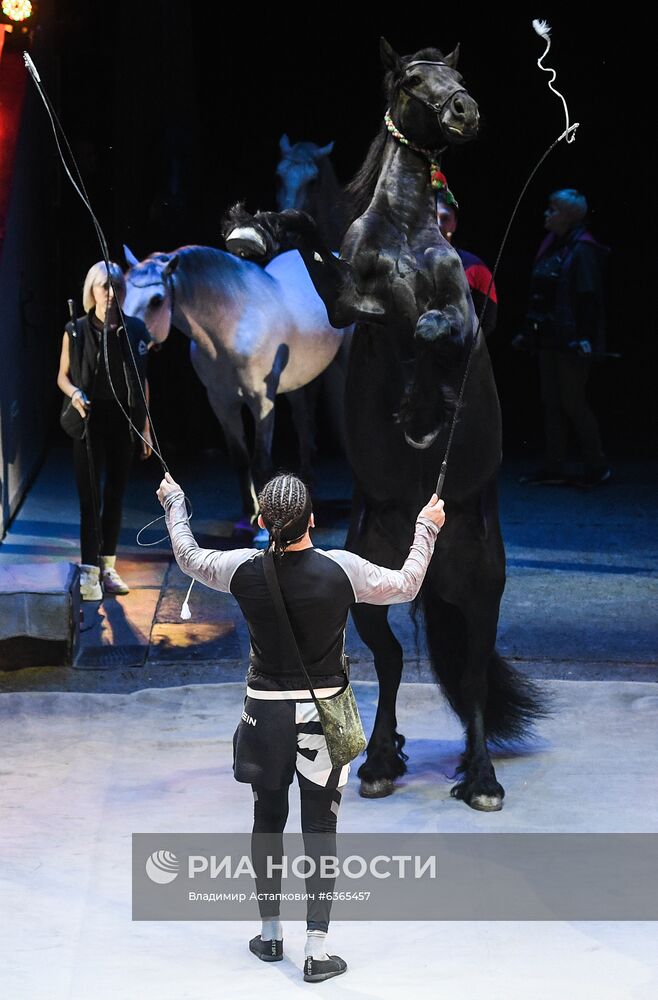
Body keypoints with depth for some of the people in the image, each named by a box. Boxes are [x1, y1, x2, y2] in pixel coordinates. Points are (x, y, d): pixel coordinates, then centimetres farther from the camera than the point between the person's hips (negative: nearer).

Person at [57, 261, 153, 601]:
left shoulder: (135, 330, 3)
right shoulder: (77, 331, -2)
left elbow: (142, 382, 9)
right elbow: (63, 376, 5)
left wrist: (145, 428, 9)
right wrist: (75, 393, -18)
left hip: (123, 421, 3)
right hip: (90, 421, -3)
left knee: (115, 495, 8)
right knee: (91, 496, -8)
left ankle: (107, 568, 18)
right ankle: (88, 572, -11)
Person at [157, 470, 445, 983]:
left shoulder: (246, 570, -11)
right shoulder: (341, 569, -16)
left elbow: (189, 558, 10)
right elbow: (405, 586, 1)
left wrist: (174, 504, 27)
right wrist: (426, 528, 16)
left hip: (265, 712, 2)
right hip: (321, 716, -2)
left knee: (268, 821, 18)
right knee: (320, 830, 4)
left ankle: (270, 934, 30)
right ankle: (317, 951, 5)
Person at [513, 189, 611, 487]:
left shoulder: (583, 250, -13)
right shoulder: (550, 247, 13)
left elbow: (589, 297, -18)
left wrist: (586, 337, -23)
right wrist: (528, 332, 18)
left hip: (571, 340, -9)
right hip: (548, 339, 9)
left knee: (573, 402, -4)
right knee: (552, 403, 9)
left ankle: (597, 467, 7)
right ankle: (554, 469, 14)